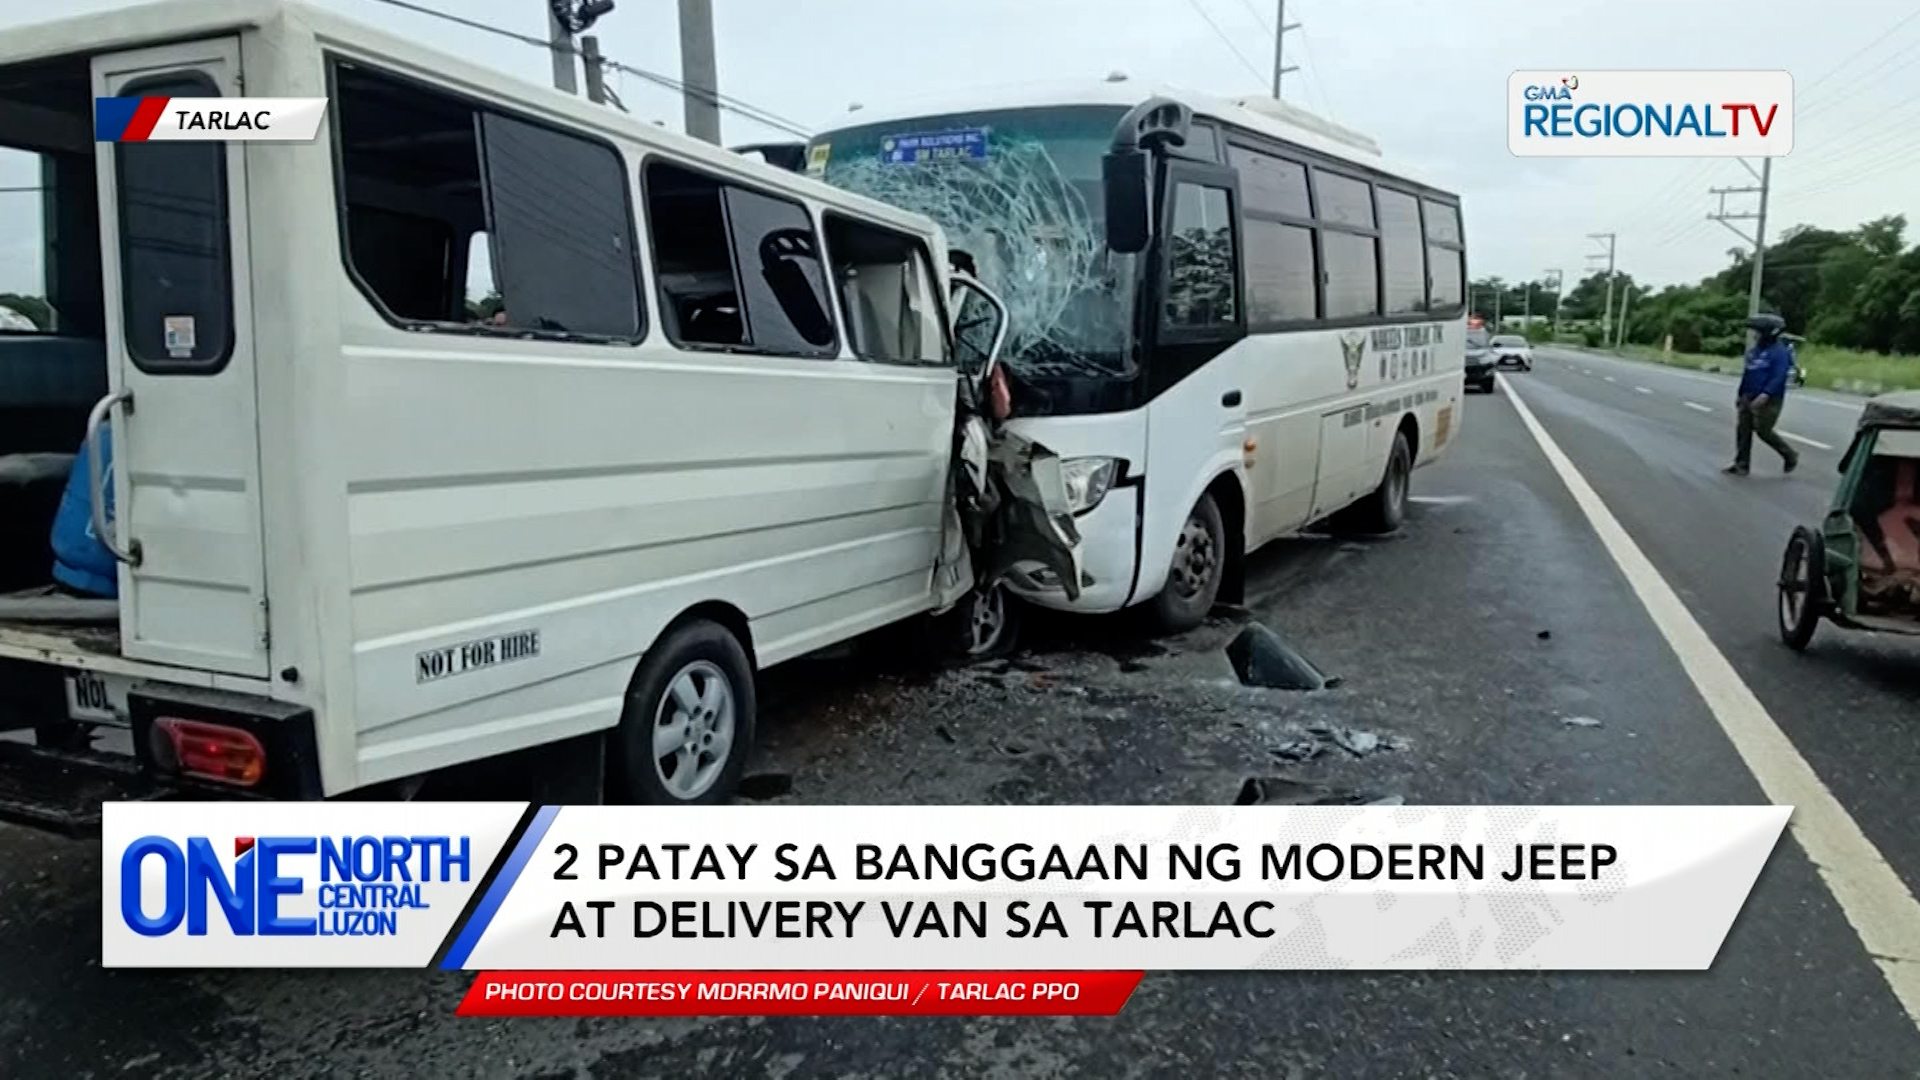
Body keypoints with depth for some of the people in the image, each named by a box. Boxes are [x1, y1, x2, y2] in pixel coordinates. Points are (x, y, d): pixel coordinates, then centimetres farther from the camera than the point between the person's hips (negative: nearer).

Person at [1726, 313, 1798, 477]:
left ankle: (1790, 456, 17)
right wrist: (1740, 394, 22)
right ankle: (1741, 465, 9)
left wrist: (1766, 394, -32)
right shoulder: (1754, 350, 12)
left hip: (1769, 400, -8)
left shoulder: (1779, 352, -14)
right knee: (1743, 429, 4)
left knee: (1763, 431, -5)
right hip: (1749, 398, 8)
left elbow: (1779, 377, -22)